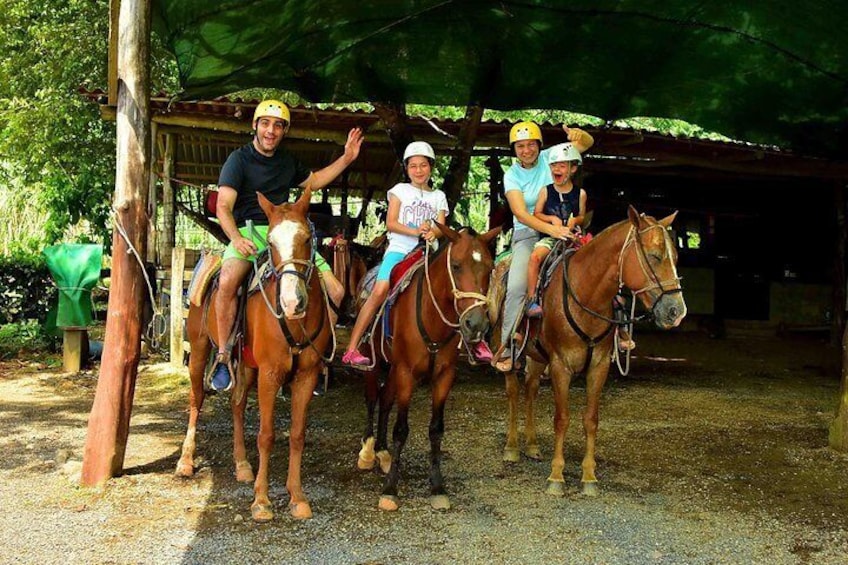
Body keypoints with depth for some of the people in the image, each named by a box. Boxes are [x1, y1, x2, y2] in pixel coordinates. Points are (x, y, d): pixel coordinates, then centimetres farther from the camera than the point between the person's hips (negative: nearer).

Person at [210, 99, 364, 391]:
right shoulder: (239, 159, -2)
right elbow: (223, 207, -11)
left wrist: (346, 159, 25)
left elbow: (313, 181, 35)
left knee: (335, 291, -8)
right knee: (228, 281, -37)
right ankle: (223, 356, -21)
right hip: (249, 233, -5)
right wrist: (237, 238, -30)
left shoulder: (288, 161, 17)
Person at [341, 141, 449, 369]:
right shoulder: (400, 190, 13)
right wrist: (415, 231, -16)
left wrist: (433, 232, -18)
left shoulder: (439, 196, 19)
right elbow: (391, 223, 1)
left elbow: (440, 228, 7)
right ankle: (351, 350, -22)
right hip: (399, 249, -3)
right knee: (380, 292, -22)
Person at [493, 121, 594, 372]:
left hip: (559, 229, 2)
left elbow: (587, 143, -1)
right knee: (516, 286, -22)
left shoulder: (549, 158, 1)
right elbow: (520, 214, -17)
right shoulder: (512, 176, -4)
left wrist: (579, 134, -27)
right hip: (527, 234, -2)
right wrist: (550, 229, -33)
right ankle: (507, 347, -14)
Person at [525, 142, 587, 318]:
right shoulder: (546, 191, 3)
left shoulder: (580, 193, 5)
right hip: (549, 235, -1)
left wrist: (575, 220, -9)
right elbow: (536, 214, 5)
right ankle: (531, 299, -23)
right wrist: (552, 218, -12)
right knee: (535, 256, -29)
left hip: (571, 235, 1)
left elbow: (582, 216, 13)